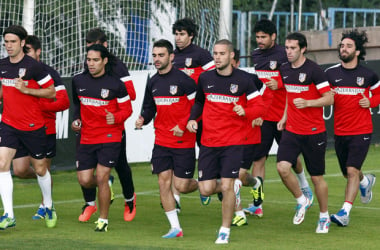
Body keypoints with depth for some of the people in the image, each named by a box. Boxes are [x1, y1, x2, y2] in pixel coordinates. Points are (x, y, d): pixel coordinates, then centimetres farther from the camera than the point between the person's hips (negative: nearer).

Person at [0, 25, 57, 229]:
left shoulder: (33, 66, -13)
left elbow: (52, 92, -9)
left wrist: (26, 90, -19)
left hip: (33, 126, -4)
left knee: (40, 169, 10)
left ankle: (49, 207, 35)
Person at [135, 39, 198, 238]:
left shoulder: (183, 80, -13)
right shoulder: (153, 82, 8)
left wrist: (183, 125, -20)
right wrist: (143, 119, -2)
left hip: (183, 141, -6)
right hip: (161, 141, 6)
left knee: (181, 186, -3)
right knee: (164, 182, -2)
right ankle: (175, 227, 4)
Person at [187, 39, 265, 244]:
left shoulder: (244, 79, -5)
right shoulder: (205, 78, 5)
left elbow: (259, 106, -2)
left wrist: (244, 112, -22)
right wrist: (192, 119, 4)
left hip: (233, 142, -3)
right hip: (208, 141, 3)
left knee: (227, 186, -11)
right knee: (206, 189, -2)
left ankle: (225, 231, 7)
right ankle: (232, 189, 32)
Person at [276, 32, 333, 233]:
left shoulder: (313, 70, -12)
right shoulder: (284, 70, 7)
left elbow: (329, 98, -13)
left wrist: (307, 103, -26)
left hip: (314, 132, -5)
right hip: (291, 130, 5)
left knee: (317, 177, 3)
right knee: (282, 167, -15)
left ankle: (324, 216, 22)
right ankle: (301, 201, 10)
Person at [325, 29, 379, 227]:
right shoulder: (331, 73, 1)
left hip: (361, 131, -3)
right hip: (340, 131, 3)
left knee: (352, 171, -16)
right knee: (347, 173, 16)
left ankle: (345, 213, -18)